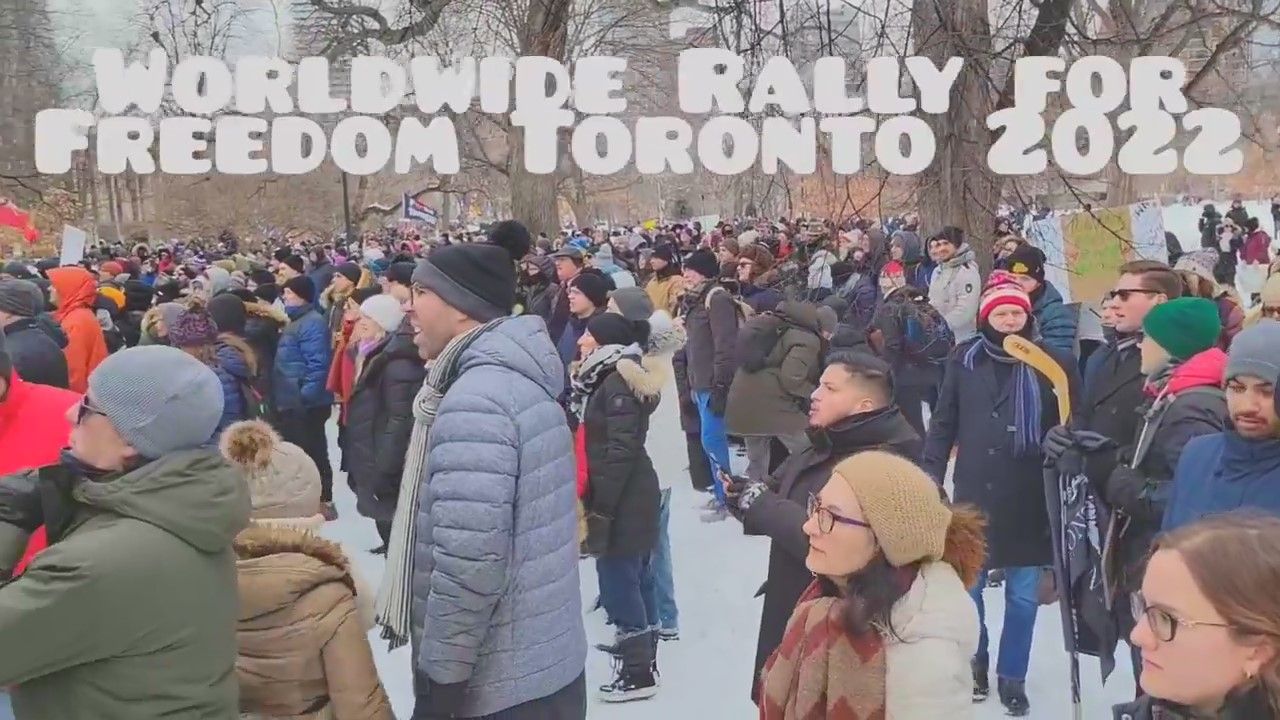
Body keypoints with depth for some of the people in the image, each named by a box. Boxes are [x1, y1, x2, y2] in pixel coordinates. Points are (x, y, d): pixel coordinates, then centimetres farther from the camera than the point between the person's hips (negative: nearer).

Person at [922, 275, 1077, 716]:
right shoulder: (964, 361, 1)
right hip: (973, 495, 1)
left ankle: (1012, 677, 25)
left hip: (1029, 499, -1)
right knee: (967, 589, 10)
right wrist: (931, 477, 2)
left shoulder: (1051, 362, -3)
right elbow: (944, 424, 6)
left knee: (1022, 596, 8)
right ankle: (974, 665, 32)